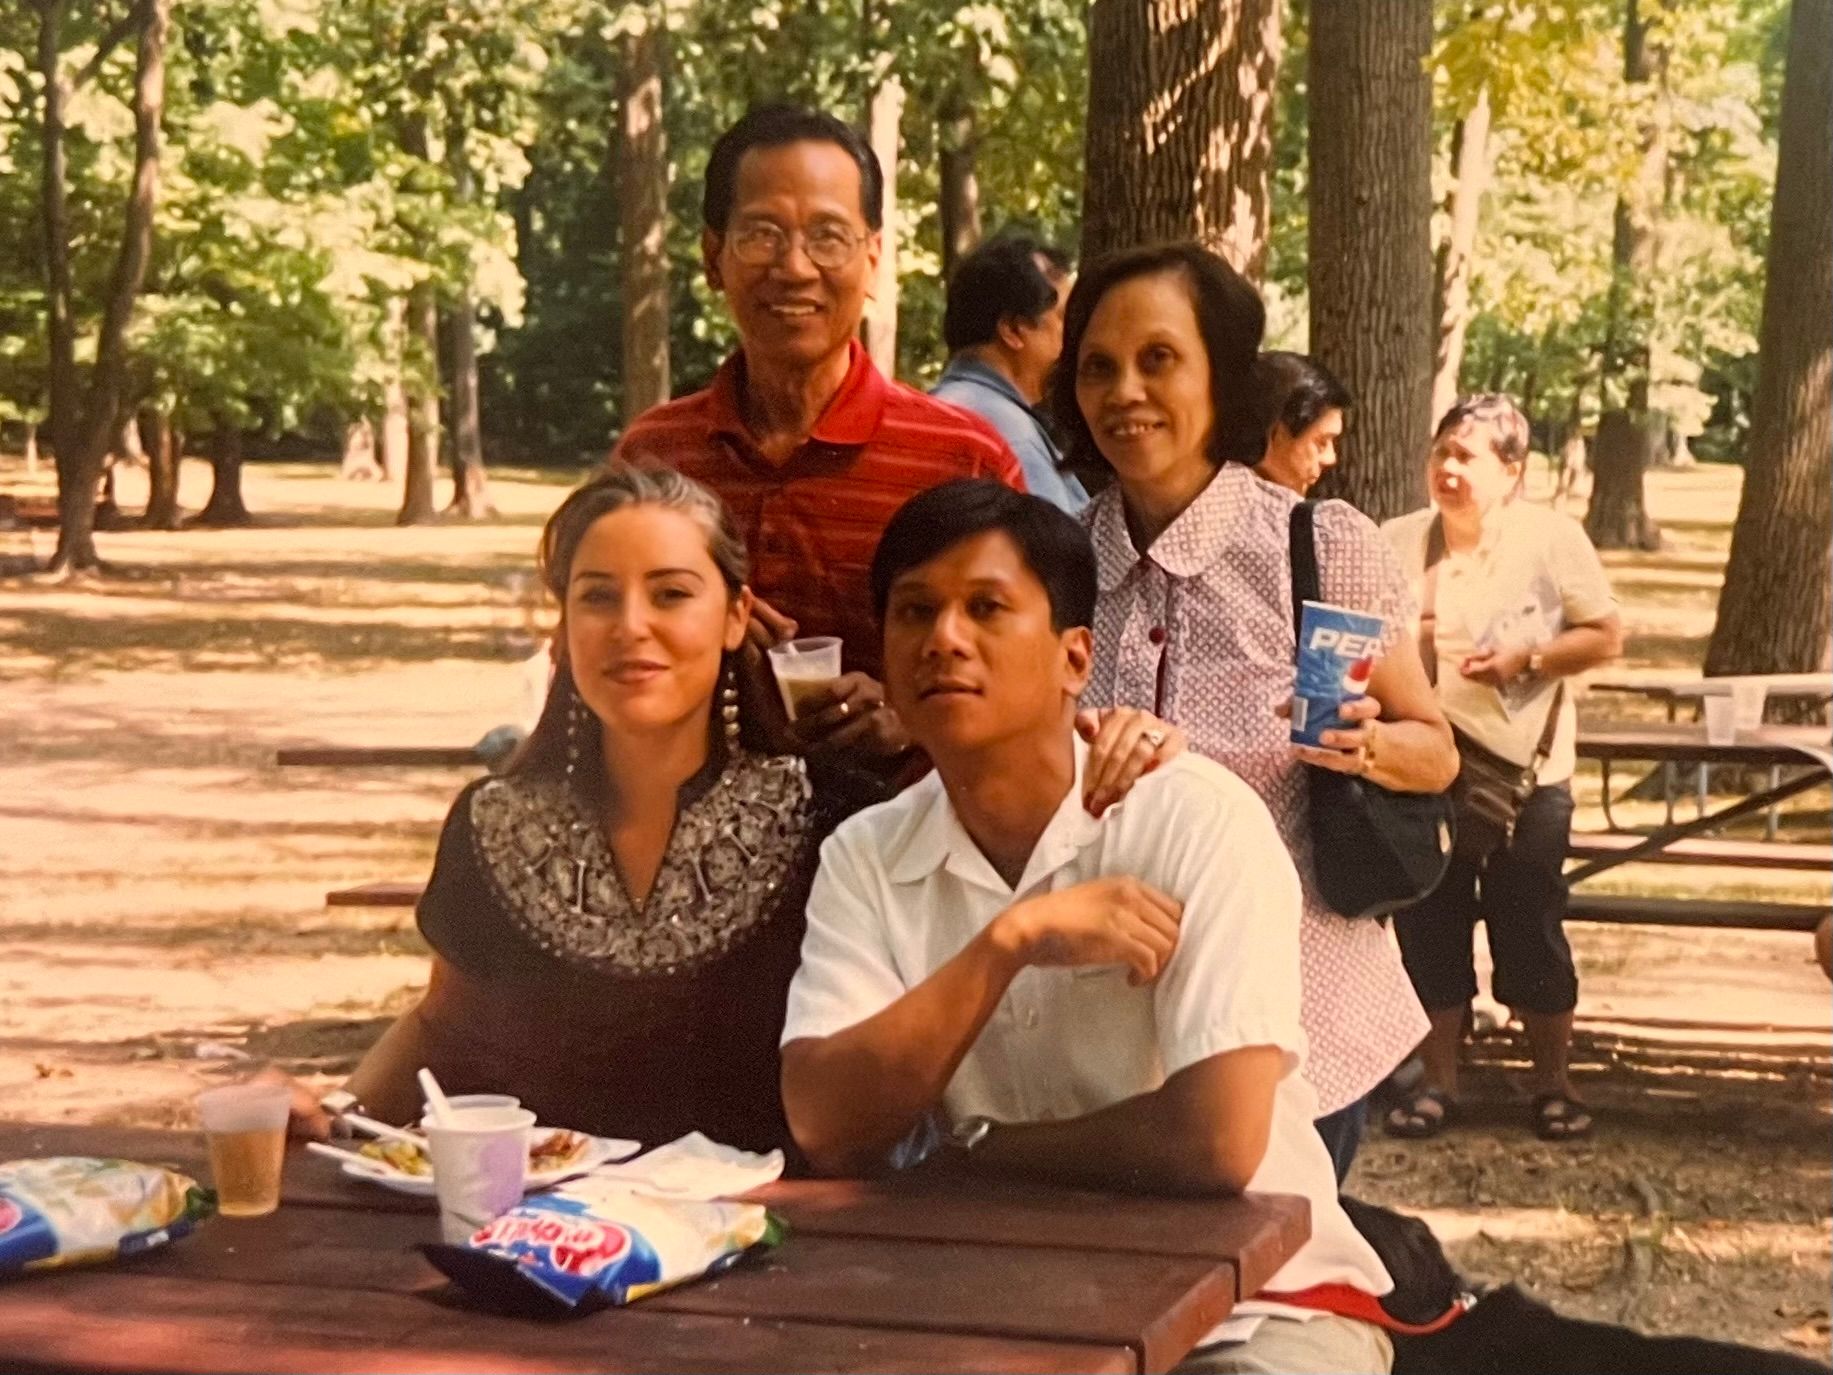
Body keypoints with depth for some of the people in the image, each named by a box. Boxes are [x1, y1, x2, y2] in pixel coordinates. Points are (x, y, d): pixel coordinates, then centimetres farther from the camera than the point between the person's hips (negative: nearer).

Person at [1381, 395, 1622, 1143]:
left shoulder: (1552, 539, -5)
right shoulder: (1397, 543, 2)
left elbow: (1604, 637, -3)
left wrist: (1525, 661, -17)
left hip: (1523, 770, -2)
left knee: (1530, 932, 5)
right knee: (1428, 928, 7)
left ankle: (1553, 1082, 19)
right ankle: (1437, 1080, 20)